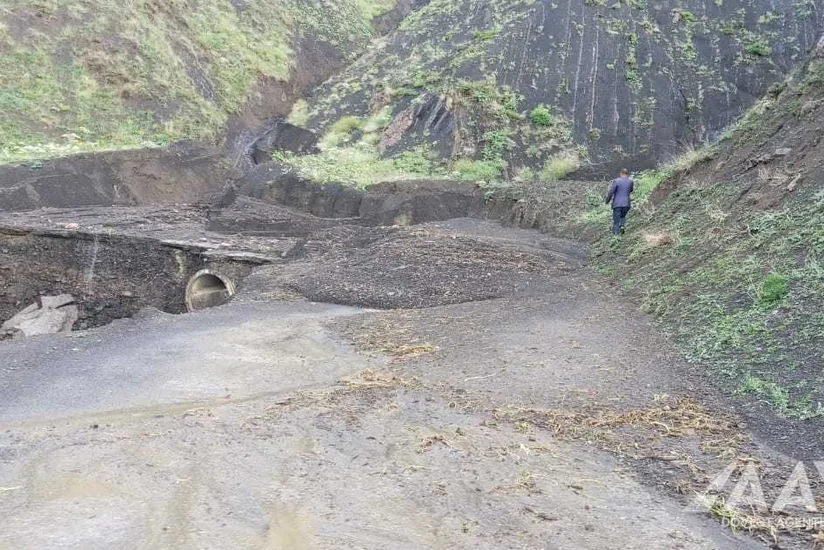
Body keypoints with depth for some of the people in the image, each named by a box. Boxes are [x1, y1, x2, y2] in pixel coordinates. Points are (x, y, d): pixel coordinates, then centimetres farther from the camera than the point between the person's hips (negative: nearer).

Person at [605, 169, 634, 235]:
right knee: (623, 217, 25)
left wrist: (607, 201, 3)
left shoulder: (616, 181, -6)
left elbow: (611, 192, -9)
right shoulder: (631, 182, 3)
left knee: (616, 221, 4)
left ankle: (615, 234, 1)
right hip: (627, 204, 3)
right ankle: (622, 226, -1)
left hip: (617, 204, -3)